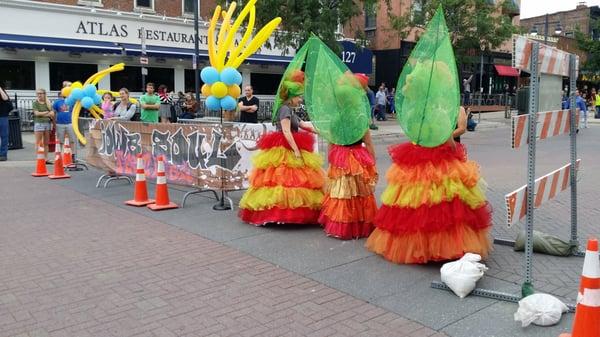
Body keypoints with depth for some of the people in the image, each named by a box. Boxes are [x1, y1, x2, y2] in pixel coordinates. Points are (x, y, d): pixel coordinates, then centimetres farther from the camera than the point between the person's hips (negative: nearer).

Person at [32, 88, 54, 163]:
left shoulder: (48, 103, 12)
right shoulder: (35, 103, 3)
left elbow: (52, 114, 4)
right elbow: (37, 113, -8)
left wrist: (42, 114, -7)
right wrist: (47, 112, -3)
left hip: (48, 123, 4)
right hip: (39, 123, -4)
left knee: (46, 143, 7)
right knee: (38, 143, -4)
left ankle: (46, 158, 11)